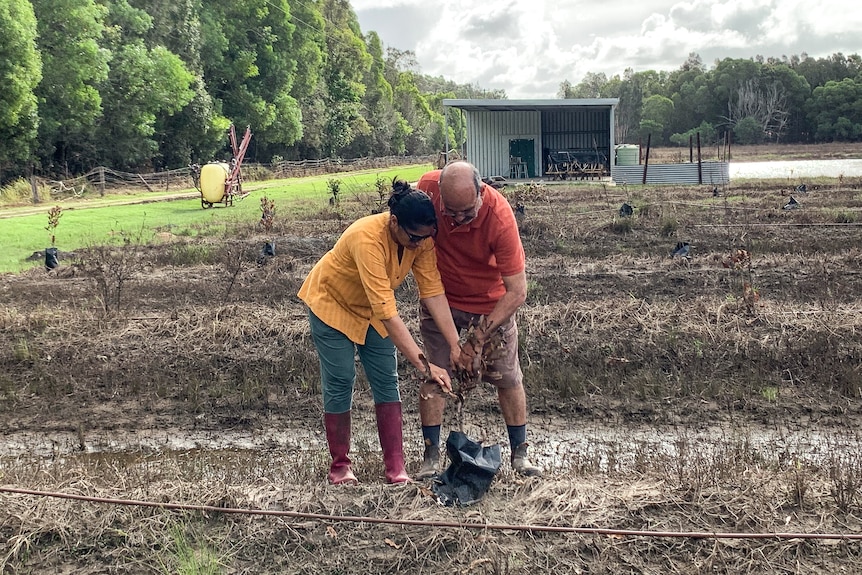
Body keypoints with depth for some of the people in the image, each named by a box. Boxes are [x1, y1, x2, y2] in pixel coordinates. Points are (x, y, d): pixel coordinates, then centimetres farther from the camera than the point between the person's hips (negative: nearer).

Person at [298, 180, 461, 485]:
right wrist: (423, 365, -47)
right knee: (340, 383, -3)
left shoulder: (422, 238, -23)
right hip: (331, 303, -5)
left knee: (387, 381, -1)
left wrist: (456, 346, -30)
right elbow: (386, 311, -45)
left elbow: (433, 292, -23)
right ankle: (339, 465, 13)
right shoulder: (368, 239, -42)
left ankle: (396, 468, 3)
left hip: (372, 308, 6)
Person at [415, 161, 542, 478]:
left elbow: (517, 292, -30)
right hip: (439, 297, 2)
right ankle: (430, 458, 7)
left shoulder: (500, 216, -34)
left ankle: (520, 454, 21)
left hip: (492, 302, -1)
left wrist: (477, 339, -31)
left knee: (508, 377, 6)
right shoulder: (427, 186, -26)